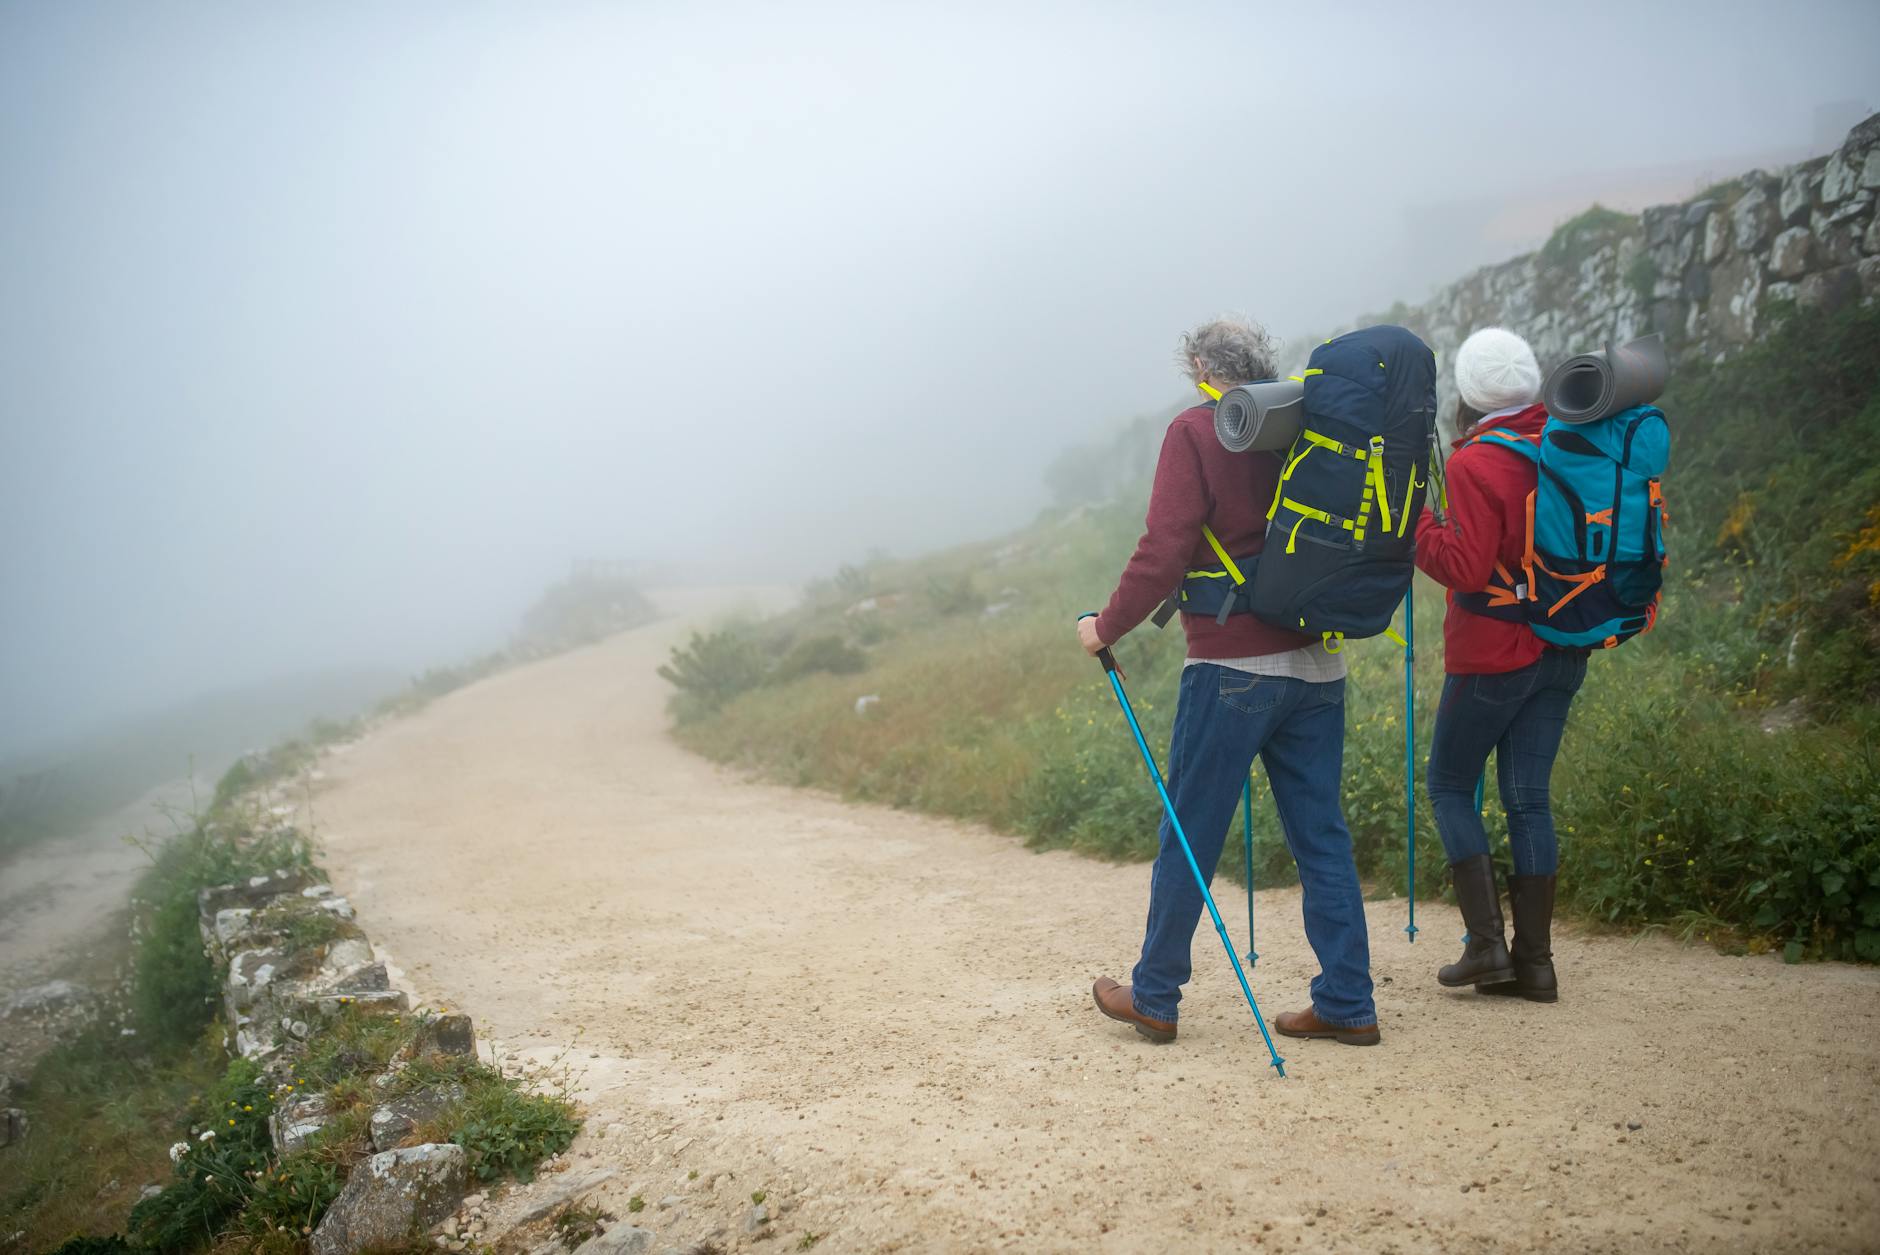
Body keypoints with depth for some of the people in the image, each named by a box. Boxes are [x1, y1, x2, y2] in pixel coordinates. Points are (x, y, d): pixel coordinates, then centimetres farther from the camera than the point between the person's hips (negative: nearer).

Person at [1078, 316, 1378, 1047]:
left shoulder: (1195, 432, -7)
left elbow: (1164, 552, -14)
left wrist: (1106, 628, -4)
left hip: (1231, 665, -5)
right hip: (1318, 664, 6)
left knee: (1189, 839, 5)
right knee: (1321, 835, 11)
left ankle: (1155, 998, 17)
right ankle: (1346, 1004, 15)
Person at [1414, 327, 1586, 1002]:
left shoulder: (1475, 465, -17)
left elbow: (1467, 569, -21)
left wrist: (1413, 521, -13)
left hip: (1494, 654, -7)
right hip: (1564, 650, 7)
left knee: (1449, 784, 8)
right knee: (1527, 797, 10)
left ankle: (1486, 942, 2)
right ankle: (1533, 958, 13)